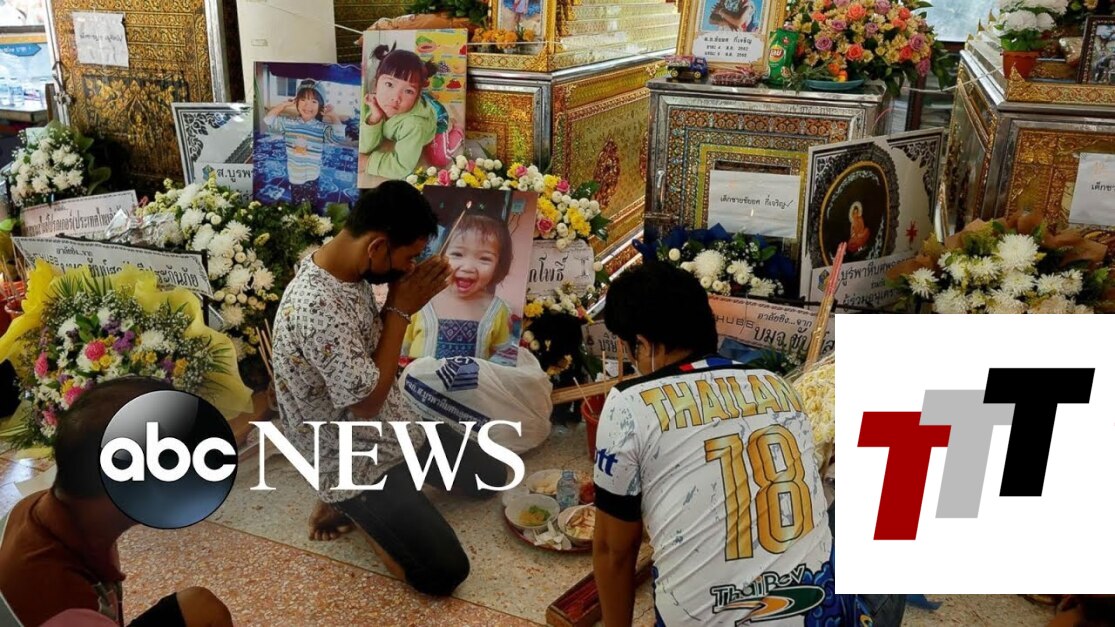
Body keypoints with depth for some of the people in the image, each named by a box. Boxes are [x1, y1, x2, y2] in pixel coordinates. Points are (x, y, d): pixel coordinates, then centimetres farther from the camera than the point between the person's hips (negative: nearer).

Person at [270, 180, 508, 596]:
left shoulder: (351, 271, -4)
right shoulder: (316, 307, -33)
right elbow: (367, 402, -26)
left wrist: (403, 300, -7)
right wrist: (401, 310, -21)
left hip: (392, 425, 9)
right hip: (351, 458, -9)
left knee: (490, 475, 16)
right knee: (444, 573, -13)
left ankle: (359, 501, 18)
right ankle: (350, 503, 8)